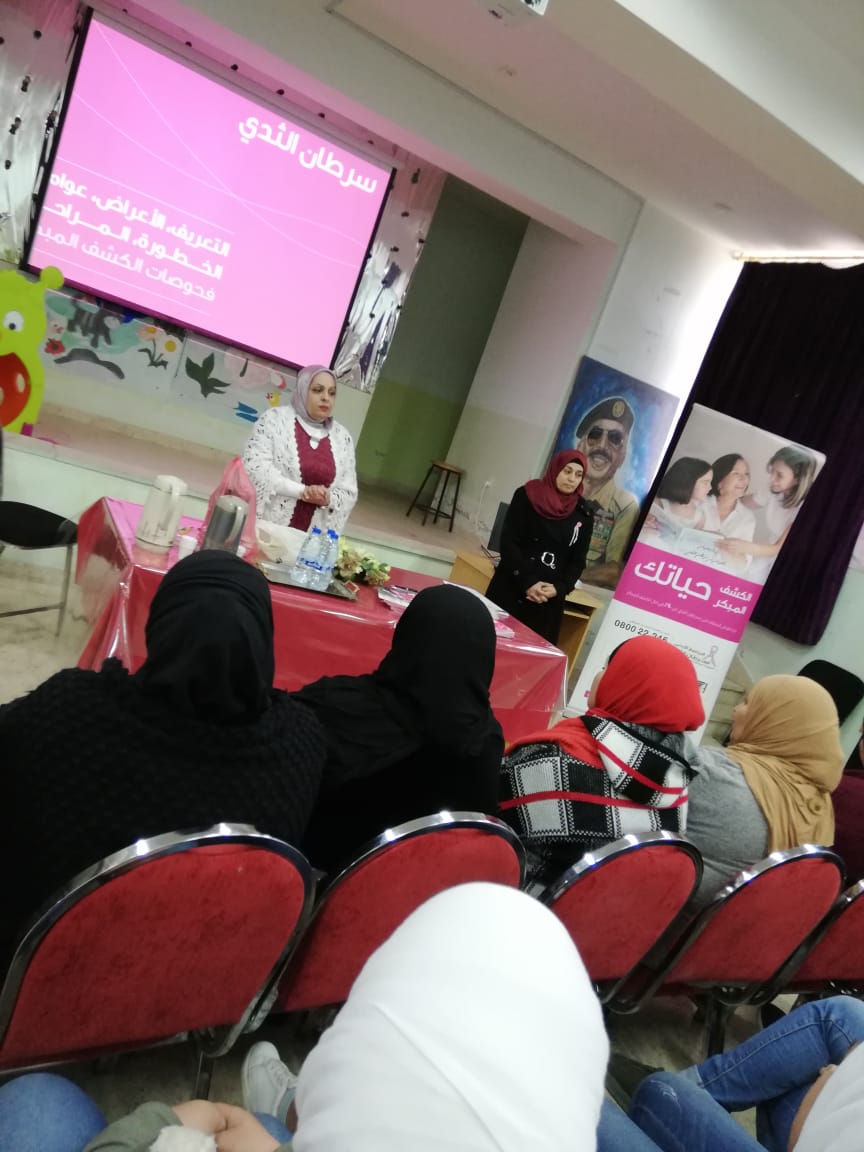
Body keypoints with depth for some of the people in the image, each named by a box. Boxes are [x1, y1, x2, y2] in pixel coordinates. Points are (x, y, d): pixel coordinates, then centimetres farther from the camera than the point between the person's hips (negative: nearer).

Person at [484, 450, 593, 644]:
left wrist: (558, 588, -11)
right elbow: (508, 542, -5)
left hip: (549, 601, 2)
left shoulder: (583, 516, 7)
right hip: (510, 589, -1)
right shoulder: (527, 496, 1)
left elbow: (577, 562, 8)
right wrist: (528, 582, -15)